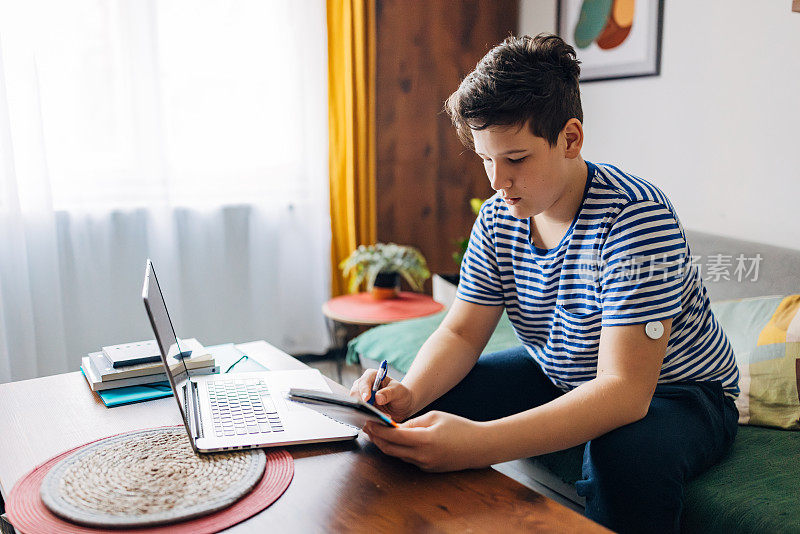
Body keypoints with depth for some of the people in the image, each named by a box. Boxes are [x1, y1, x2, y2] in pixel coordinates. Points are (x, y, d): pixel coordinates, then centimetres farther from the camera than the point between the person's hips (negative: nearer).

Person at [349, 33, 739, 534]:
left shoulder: (636, 217, -29)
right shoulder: (499, 218, -8)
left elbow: (625, 391, -36)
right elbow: (461, 333, -5)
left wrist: (479, 444, -49)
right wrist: (409, 393, -29)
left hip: (671, 392, -5)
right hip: (556, 378, 6)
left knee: (628, 455, -39)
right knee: (429, 406, -8)